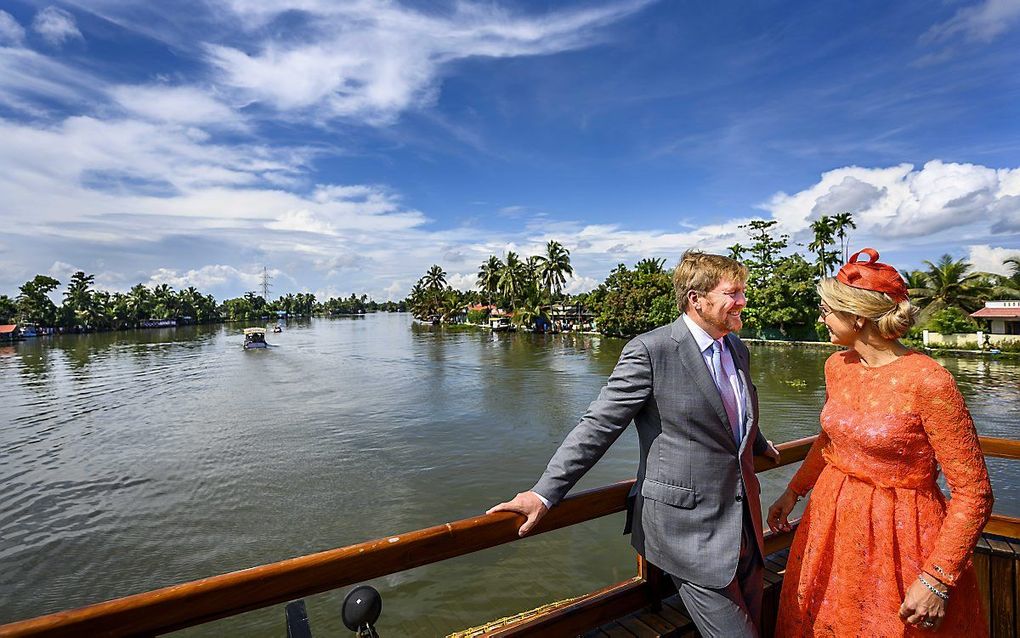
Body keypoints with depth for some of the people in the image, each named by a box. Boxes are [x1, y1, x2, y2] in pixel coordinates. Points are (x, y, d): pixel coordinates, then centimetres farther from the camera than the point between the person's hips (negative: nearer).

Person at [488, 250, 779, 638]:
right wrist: (545, 493, -20)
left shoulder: (738, 349, 7)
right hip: (690, 529, -7)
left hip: (744, 524, 8)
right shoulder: (650, 350, -17)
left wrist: (759, 446, 42)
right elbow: (598, 426, -17)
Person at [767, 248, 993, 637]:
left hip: (900, 534, -6)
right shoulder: (837, 366, -2)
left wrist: (937, 581, -19)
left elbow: (973, 493, -17)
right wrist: (794, 492, 13)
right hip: (832, 524, 6)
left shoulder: (928, 382, -22)